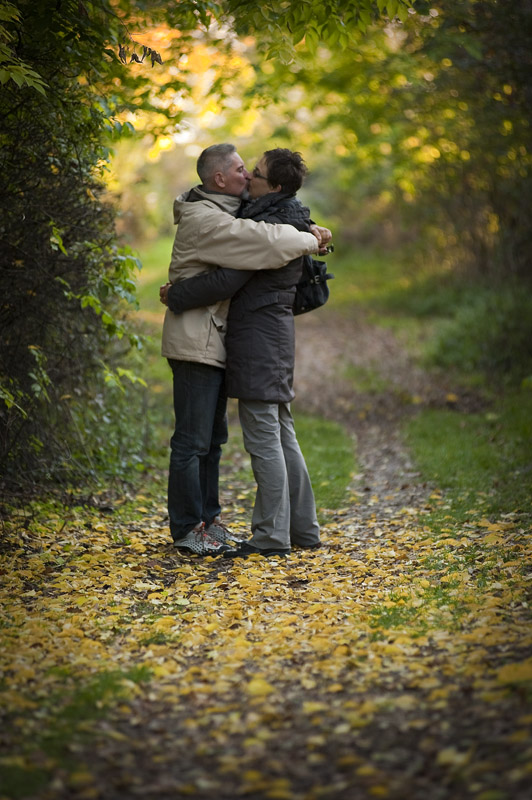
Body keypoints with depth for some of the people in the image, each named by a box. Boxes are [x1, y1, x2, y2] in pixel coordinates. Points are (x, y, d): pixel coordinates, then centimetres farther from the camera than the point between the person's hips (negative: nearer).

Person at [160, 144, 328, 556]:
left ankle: (208, 518, 26)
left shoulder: (222, 215, 15)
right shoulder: (204, 220, -17)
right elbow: (264, 241, -25)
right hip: (196, 341, -10)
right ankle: (187, 528, 3)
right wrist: (310, 240, -10)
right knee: (193, 440, -4)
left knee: (213, 436, 16)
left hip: (215, 342, 11)